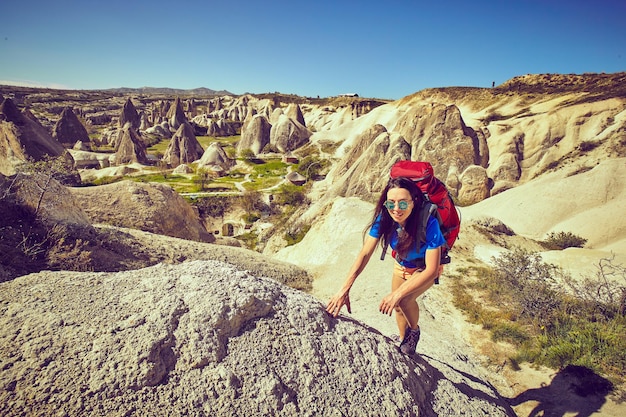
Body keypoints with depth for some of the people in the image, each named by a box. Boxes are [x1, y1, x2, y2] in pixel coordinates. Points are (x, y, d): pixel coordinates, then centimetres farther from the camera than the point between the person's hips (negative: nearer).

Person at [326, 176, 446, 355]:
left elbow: (431, 270, -37)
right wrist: (344, 289, -38)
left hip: (424, 270, -4)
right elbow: (365, 253, -29)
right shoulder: (383, 219, -27)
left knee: (404, 300, -27)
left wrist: (397, 295, -45)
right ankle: (403, 341, 46)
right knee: (397, 307, 16)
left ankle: (414, 330, 6)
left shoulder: (428, 224, -38)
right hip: (401, 265, 5)